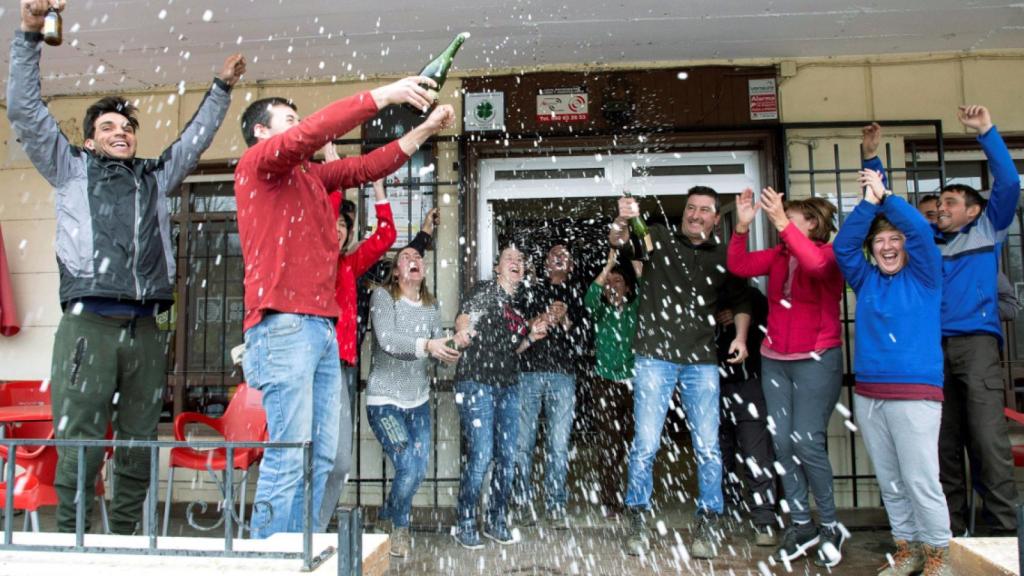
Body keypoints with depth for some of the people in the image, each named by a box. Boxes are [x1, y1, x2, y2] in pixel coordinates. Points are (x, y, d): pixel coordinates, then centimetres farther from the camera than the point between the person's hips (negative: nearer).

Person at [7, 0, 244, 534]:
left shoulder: (155, 176, 23)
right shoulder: (71, 169, 14)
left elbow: (195, 138, 31)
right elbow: (23, 109, 8)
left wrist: (221, 88, 34)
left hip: (144, 330, 4)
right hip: (88, 325, -3)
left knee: (139, 449, 5)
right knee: (78, 447, -6)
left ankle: (124, 543, 14)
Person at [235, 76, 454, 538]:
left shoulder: (310, 174, 23)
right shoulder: (256, 162, 2)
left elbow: (366, 167, 21)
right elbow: (308, 135, -15)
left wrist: (426, 129, 14)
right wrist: (381, 96, -14)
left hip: (322, 326, 8)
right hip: (283, 325, -8)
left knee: (321, 456, 8)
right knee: (290, 453, -9)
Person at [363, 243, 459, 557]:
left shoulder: (431, 307, 7)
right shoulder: (383, 296, -9)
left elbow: (437, 349, 0)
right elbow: (386, 340, -24)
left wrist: (450, 353, -23)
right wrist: (426, 345, -39)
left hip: (418, 400, 6)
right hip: (385, 400, -5)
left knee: (420, 469, 9)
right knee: (408, 468, -12)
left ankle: (387, 517, 37)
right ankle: (399, 526, 18)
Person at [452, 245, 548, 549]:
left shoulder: (518, 306, 18)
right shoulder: (485, 290, 0)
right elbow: (464, 317, -15)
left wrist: (532, 336, 7)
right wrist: (464, 332, -38)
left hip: (508, 386, 7)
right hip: (477, 383, -7)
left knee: (507, 457, 7)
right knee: (480, 455, -11)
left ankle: (496, 520, 23)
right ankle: (465, 524, 6)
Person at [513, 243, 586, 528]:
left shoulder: (577, 294, 14)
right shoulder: (529, 289, 12)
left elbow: (583, 338, 7)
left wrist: (565, 321, -11)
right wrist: (542, 320, -13)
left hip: (562, 375, 1)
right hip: (528, 371, 0)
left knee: (559, 445, 0)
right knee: (523, 441, 2)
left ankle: (556, 506, 10)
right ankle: (524, 501, 15)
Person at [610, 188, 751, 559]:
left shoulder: (722, 257, 13)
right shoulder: (659, 238, 6)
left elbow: (740, 301, 21)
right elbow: (618, 241, -10)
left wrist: (741, 337, 3)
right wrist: (622, 221, -32)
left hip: (702, 361, 3)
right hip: (655, 357, -2)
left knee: (708, 446, 3)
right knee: (645, 443, -2)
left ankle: (708, 524, 17)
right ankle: (638, 522, 12)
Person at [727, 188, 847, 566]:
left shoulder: (830, 254, -6)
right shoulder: (778, 255, 8)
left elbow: (815, 264, -29)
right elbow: (739, 266, -3)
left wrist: (781, 222, -33)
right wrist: (742, 226, -14)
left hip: (817, 361, -5)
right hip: (775, 361, 5)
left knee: (806, 442, -8)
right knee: (782, 442, 5)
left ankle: (830, 525, 11)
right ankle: (801, 523, 16)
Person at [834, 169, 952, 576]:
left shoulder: (923, 276, 5)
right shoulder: (866, 280, 14)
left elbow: (921, 230, -9)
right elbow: (843, 246, 1)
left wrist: (885, 196, -6)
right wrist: (868, 203, -6)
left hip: (915, 395, -4)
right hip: (867, 394, 5)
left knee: (921, 480, -4)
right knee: (889, 482, 11)